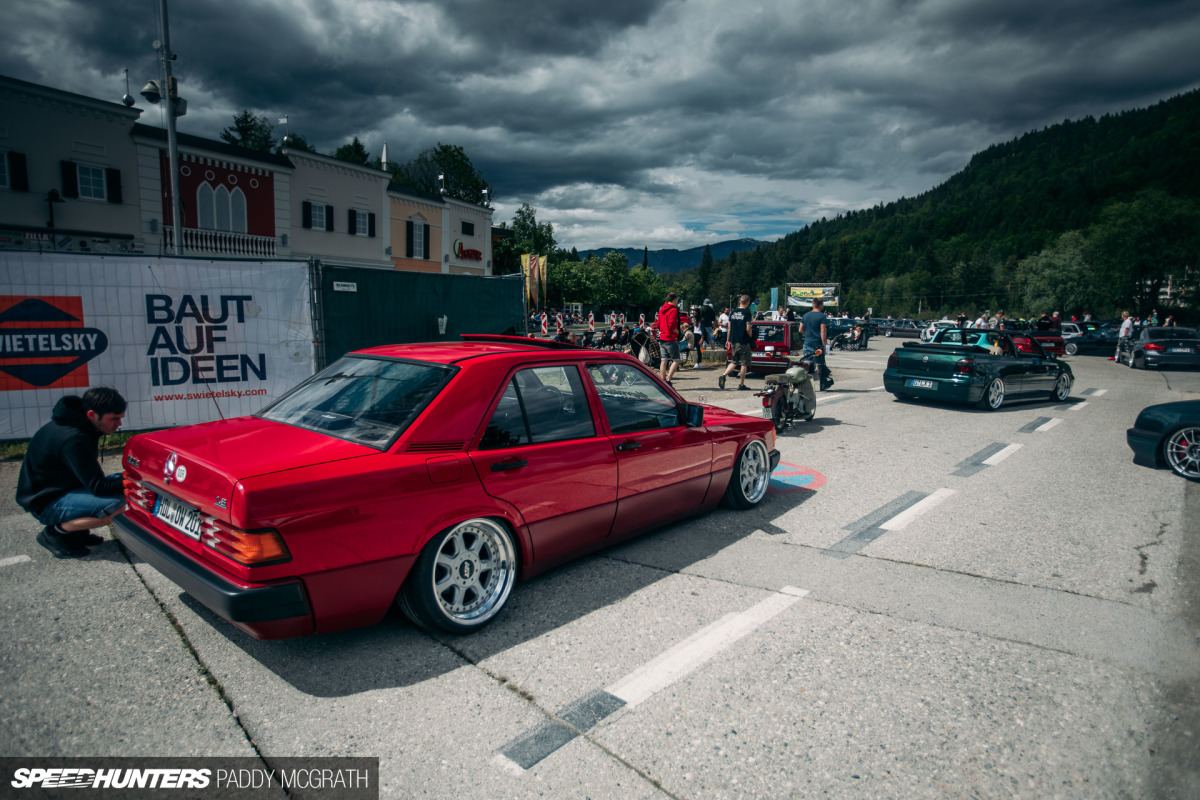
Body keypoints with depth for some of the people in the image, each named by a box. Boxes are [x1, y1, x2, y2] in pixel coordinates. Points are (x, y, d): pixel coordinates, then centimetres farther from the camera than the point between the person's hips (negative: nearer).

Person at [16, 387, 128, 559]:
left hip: (63, 488, 10)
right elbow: (99, 488, -26)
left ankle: (77, 530, 7)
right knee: (118, 505, -29)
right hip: (46, 503, -10)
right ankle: (56, 532, -9)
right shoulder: (73, 439, -28)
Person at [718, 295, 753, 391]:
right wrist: (751, 337, 3)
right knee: (744, 363, 4)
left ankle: (723, 375, -4)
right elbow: (748, 329, -15)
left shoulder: (733, 312, 7)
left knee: (734, 362, 17)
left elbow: (729, 328, 9)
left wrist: (729, 340, 16)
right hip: (744, 342, -6)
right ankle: (741, 384, 8)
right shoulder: (747, 313, -11)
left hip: (734, 341, 6)